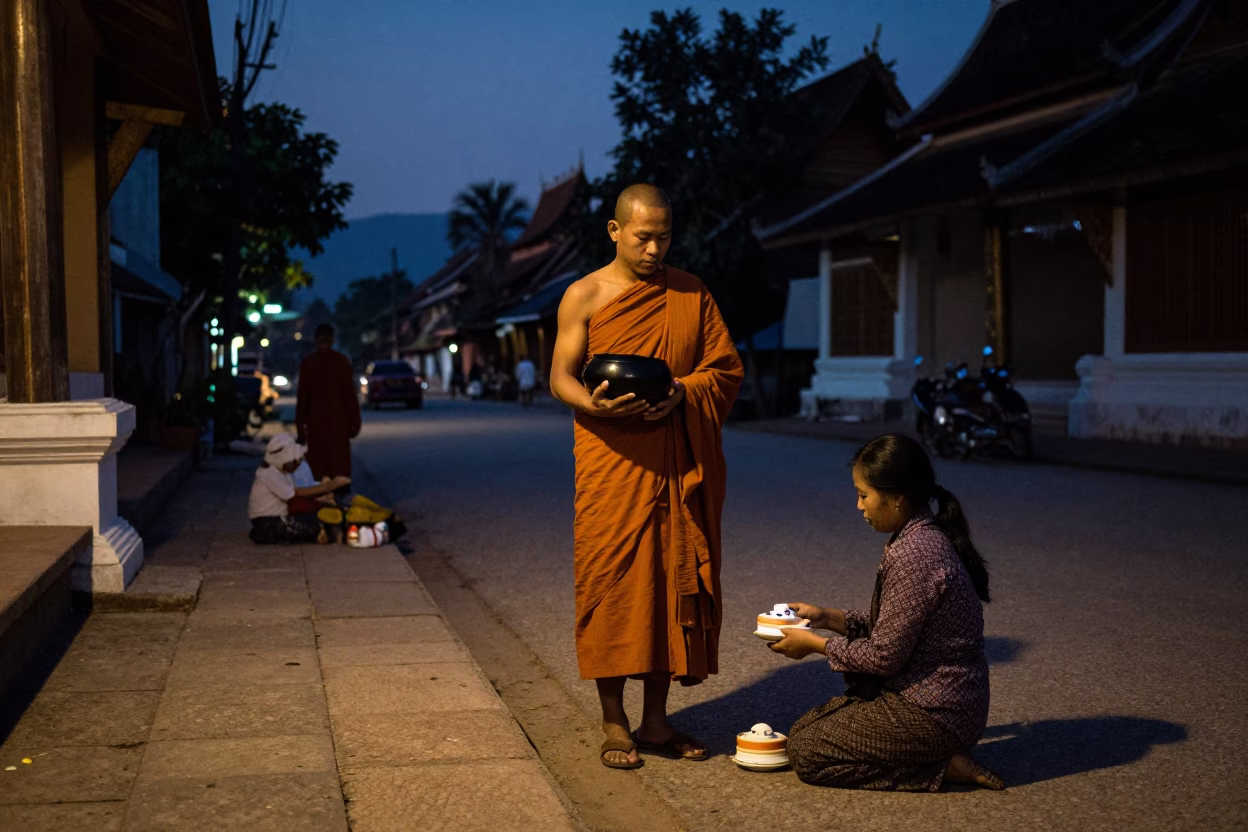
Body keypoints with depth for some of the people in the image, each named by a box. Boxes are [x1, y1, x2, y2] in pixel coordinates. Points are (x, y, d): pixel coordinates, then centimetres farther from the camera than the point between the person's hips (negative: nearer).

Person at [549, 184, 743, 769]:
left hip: (678, 466, 3)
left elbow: (727, 371, 9)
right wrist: (593, 403, -21)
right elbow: (560, 377, 1)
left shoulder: (691, 293, 10)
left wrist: (682, 391, -11)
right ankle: (614, 724, 9)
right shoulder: (584, 296, 3)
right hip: (609, 463, -2)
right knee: (609, 585, -3)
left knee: (675, 582, 4)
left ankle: (655, 720, 16)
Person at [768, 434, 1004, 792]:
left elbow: (884, 655, -20)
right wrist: (828, 617, 7)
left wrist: (815, 644, -7)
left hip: (935, 712, -10)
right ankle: (942, 751, 11)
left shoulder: (913, 555, -26)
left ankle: (944, 767, -5)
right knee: (806, 728, 18)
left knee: (805, 752, -3)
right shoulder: (928, 537, 5)